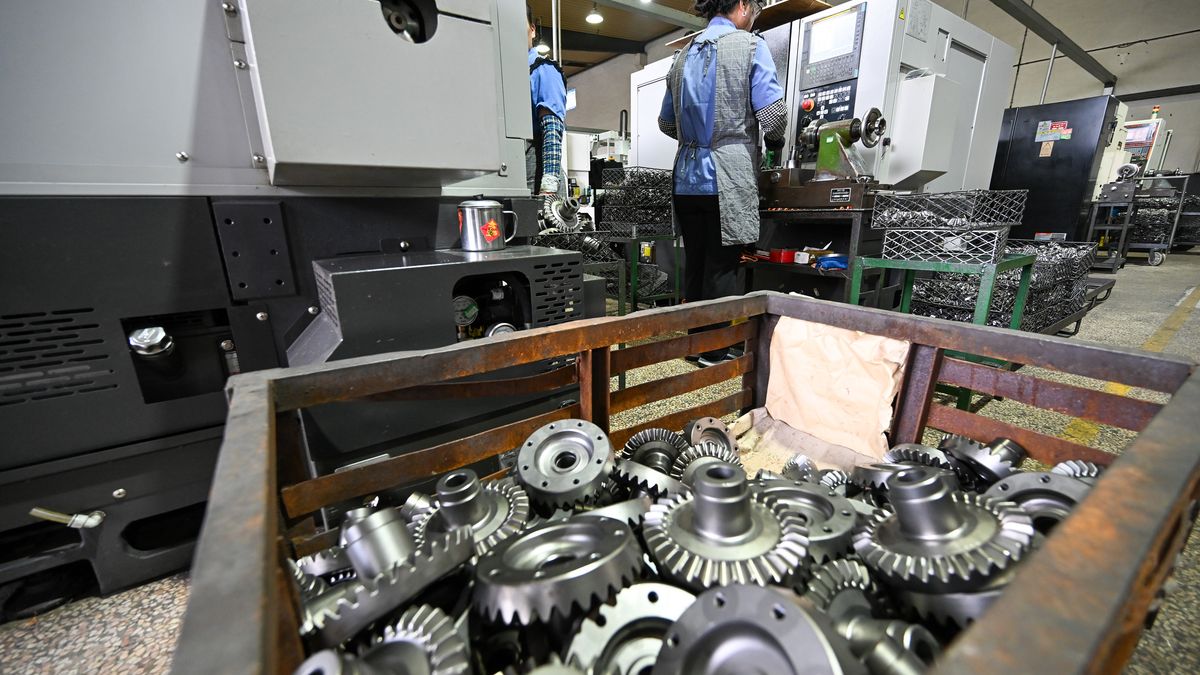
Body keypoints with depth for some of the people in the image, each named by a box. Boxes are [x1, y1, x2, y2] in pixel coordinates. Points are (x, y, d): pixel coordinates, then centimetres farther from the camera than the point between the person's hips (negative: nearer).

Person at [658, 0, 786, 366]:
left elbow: (666, 122, 21)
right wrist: (775, 141, 11)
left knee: (694, 264, 10)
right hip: (728, 175, -5)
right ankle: (715, 350, 6)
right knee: (722, 266, -1)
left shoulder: (684, 55, 17)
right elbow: (772, 114, -8)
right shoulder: (750, 46, 0)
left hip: (688, 175, 6)